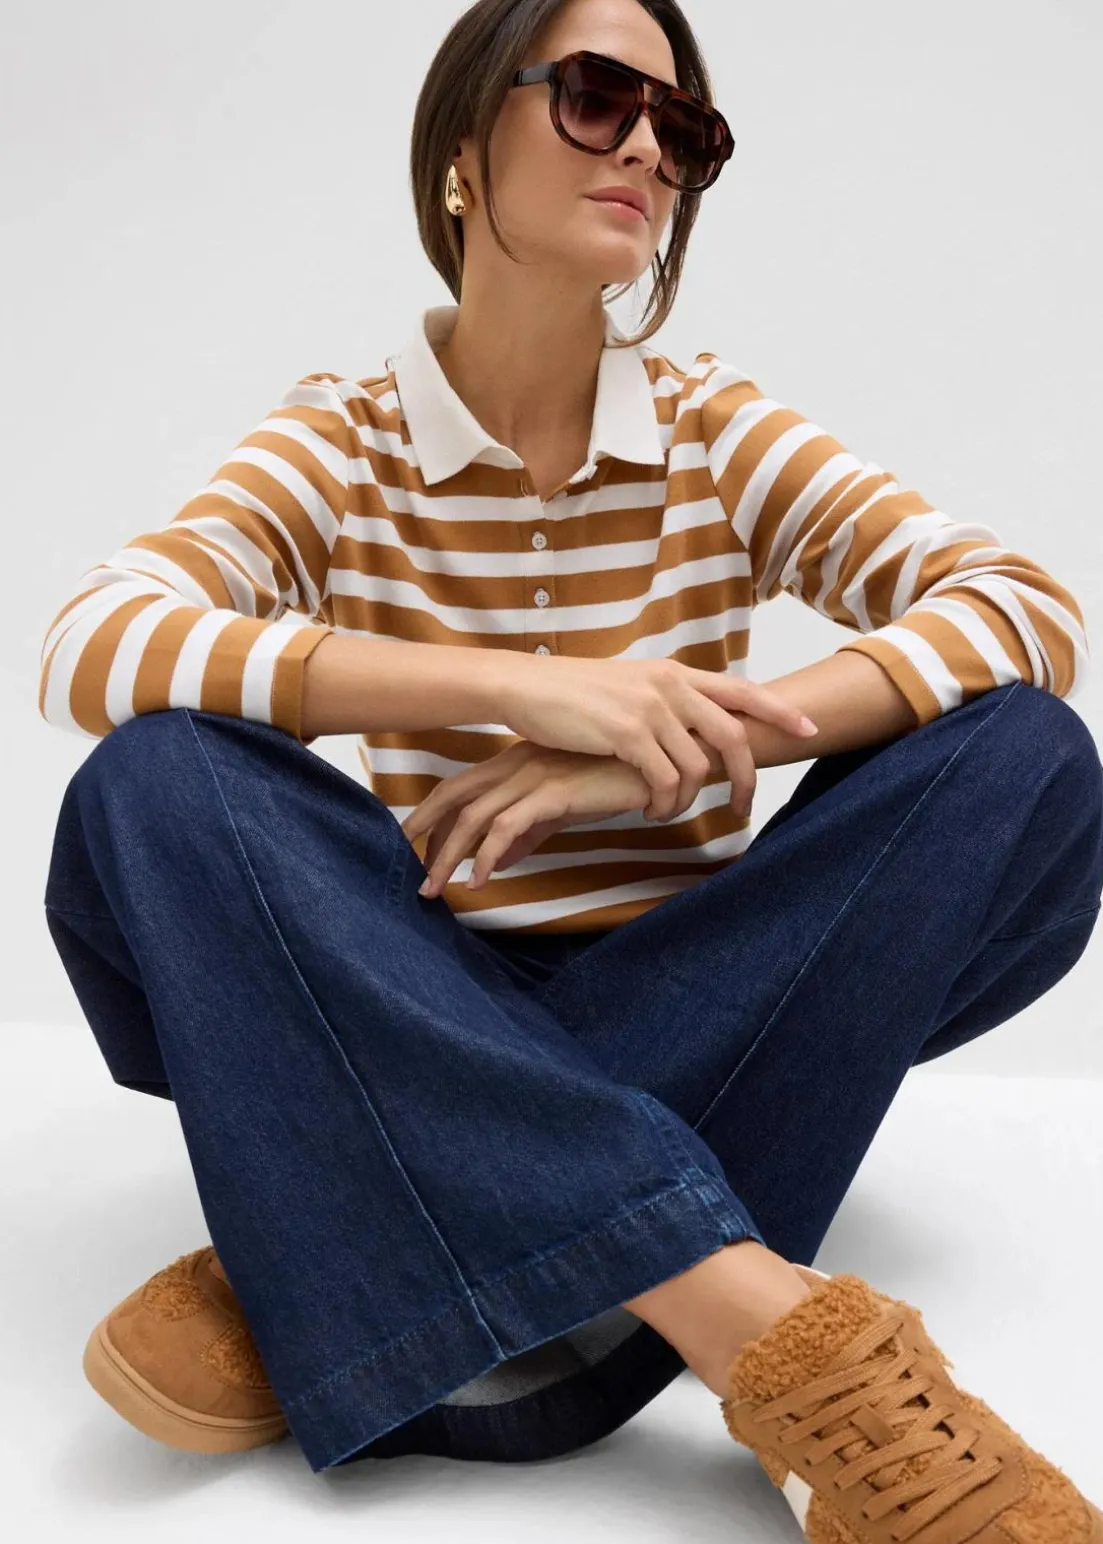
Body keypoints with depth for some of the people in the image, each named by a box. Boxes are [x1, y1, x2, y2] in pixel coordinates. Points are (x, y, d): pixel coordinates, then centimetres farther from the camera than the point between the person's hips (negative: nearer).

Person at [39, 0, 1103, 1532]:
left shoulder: (720, 434, 3)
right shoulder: (338, 451, -1)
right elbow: (89, 646, -19)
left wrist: (680, 745, -25)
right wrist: (520, 683, -31)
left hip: (691, 1008, 2)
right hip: (428, 1014, -1)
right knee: (152, 787, -27)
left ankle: (335, 1290, -31)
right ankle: (763, 1325, -39)